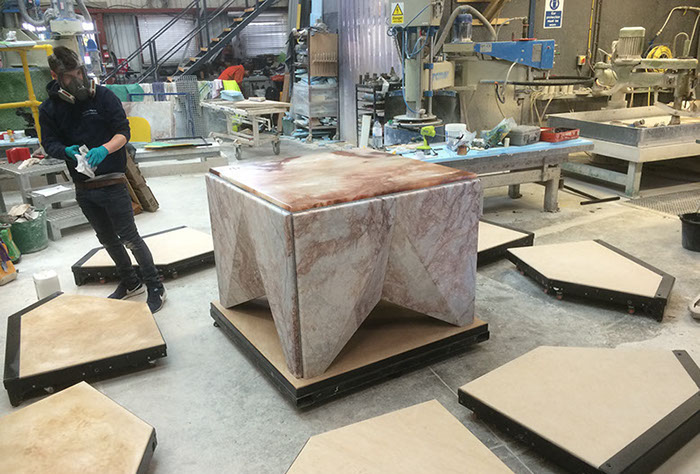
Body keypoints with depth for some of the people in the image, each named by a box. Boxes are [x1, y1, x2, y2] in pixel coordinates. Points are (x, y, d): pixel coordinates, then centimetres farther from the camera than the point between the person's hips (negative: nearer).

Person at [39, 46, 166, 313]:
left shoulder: (103, 96, -7)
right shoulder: (49, 108, 2)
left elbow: (123, 132, -10)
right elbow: (49, 143, 1)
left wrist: (104, 149, -29)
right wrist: (67, 151, -22)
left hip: (112, 183, -5)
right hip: (83, 188, 5)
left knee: (129, 238, -3)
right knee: (107, 239, 17)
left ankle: (155, 288, 9)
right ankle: (130, 283, 35)